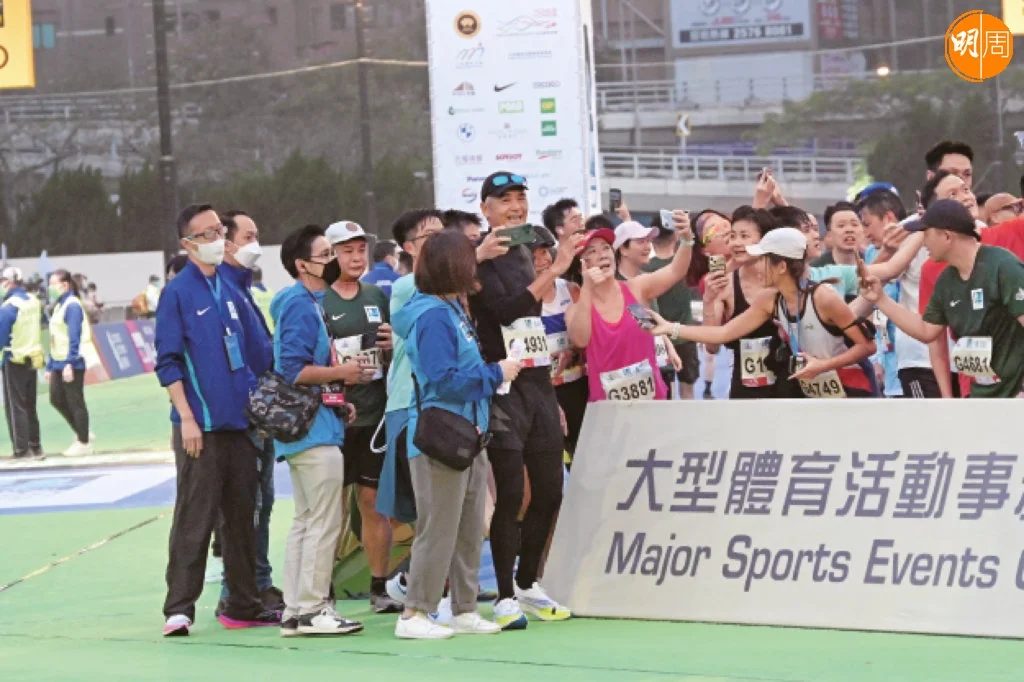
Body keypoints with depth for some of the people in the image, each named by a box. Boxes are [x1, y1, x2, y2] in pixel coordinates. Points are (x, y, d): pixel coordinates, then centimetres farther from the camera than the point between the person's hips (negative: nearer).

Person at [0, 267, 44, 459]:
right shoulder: (34, 302, 5)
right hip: (33, 359, 7)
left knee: (16, 407, -1)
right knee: (30, 407, 15)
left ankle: (21, 449, -4)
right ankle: (35, 447, 18)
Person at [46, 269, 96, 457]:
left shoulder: (72, 305, -12)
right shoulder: (59, 306, 14)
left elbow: (74, 337, -19)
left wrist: (69, 363, -24)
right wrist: (50, 366, 17)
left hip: (72, 364, -9)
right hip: (59, 363, 9)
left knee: (75, 402, -1)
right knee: (56, 399, 11)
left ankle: (84, 443, 8)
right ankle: (82, 434, 23)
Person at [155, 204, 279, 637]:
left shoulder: (230, 291, 13)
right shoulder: (178, 293, -5)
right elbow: (167, 362, -8)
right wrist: (187, 417, -15)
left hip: (239, 422, 6)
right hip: (200, 426, -6)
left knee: (242, 516, 10)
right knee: (194, 518, -7)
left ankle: (243, 605, 17)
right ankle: (179, 609, -4)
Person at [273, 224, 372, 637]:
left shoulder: (309, 304, 17)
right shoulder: (303, 307, -14)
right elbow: (294, 370, -23)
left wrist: (337, 399, 12)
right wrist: (342, 373, -15)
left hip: (303, 428, 11)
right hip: (315, 430, -11)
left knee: (305, 521, 13)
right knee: (324, 522, -8)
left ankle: (295, 611, 16)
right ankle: (311, 610, -6)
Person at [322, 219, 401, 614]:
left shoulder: (378, 297, 15)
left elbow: (395, 354, 23)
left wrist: (394, 345, 1)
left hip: (376, 414, 5)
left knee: (374, 501, 7)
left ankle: (379, 588, 12)